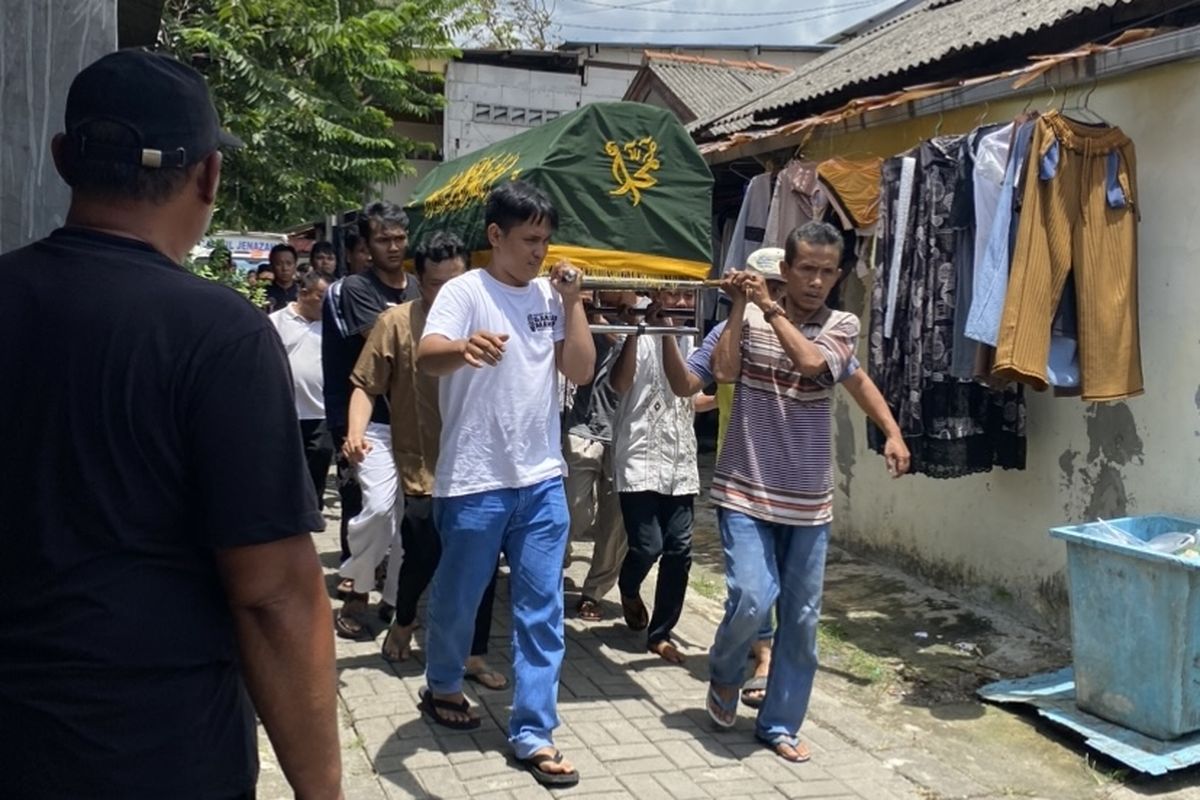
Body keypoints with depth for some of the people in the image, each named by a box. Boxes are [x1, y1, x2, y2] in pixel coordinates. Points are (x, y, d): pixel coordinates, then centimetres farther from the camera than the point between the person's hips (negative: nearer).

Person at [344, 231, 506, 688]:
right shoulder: (396, 323, -5)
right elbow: (365, 385, -6)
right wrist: (356, 430, -23)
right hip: (423, 470, -3)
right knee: (423, 559, 4)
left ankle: (475, 655, 21)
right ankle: (403, 621, 36)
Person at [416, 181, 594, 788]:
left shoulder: (549, 296, 7)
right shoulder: (464, 292, -10)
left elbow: (581, 371, 2)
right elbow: (426, 357, -27)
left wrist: (573, 301, -6)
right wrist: (464, 347, -49)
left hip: (543, 481, 5)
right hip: (475, 482, -4)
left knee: (542, 609, 5)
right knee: (458, 598, 12)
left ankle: (532, 734, 14)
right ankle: (442, 687, 40)